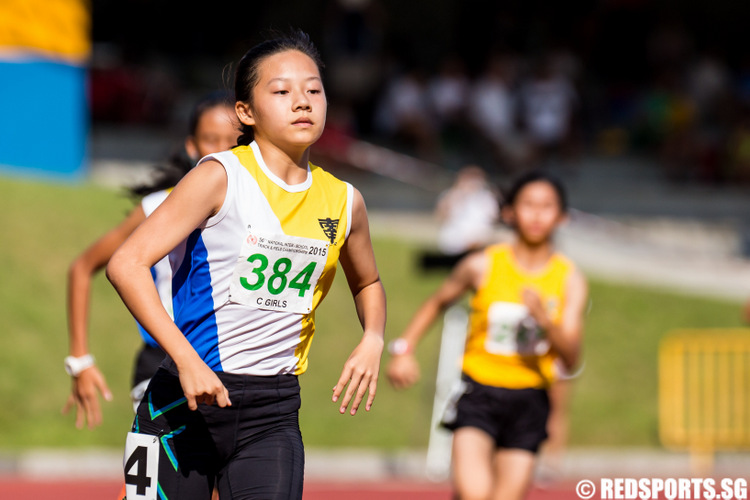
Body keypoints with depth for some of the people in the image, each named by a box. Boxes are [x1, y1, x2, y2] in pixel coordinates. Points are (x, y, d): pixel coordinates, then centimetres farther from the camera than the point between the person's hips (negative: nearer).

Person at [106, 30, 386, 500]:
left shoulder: (344, 201, 8)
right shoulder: (220, 178, -9)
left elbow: (367, 283, 29)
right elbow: (126, 263, -17)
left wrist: (373, 340, 7)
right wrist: (187, 360, -25)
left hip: (274, 412, 4)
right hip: (187, 400, -4)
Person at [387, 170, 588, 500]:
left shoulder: (570, 280, -2)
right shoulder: (482, 266, -4)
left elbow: (571, 358, -7)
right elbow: (437, 302, 13)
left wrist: (546, 320, -25)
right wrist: (403, 351, 2)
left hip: (529, 401, 2)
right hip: (479, 391, -2)